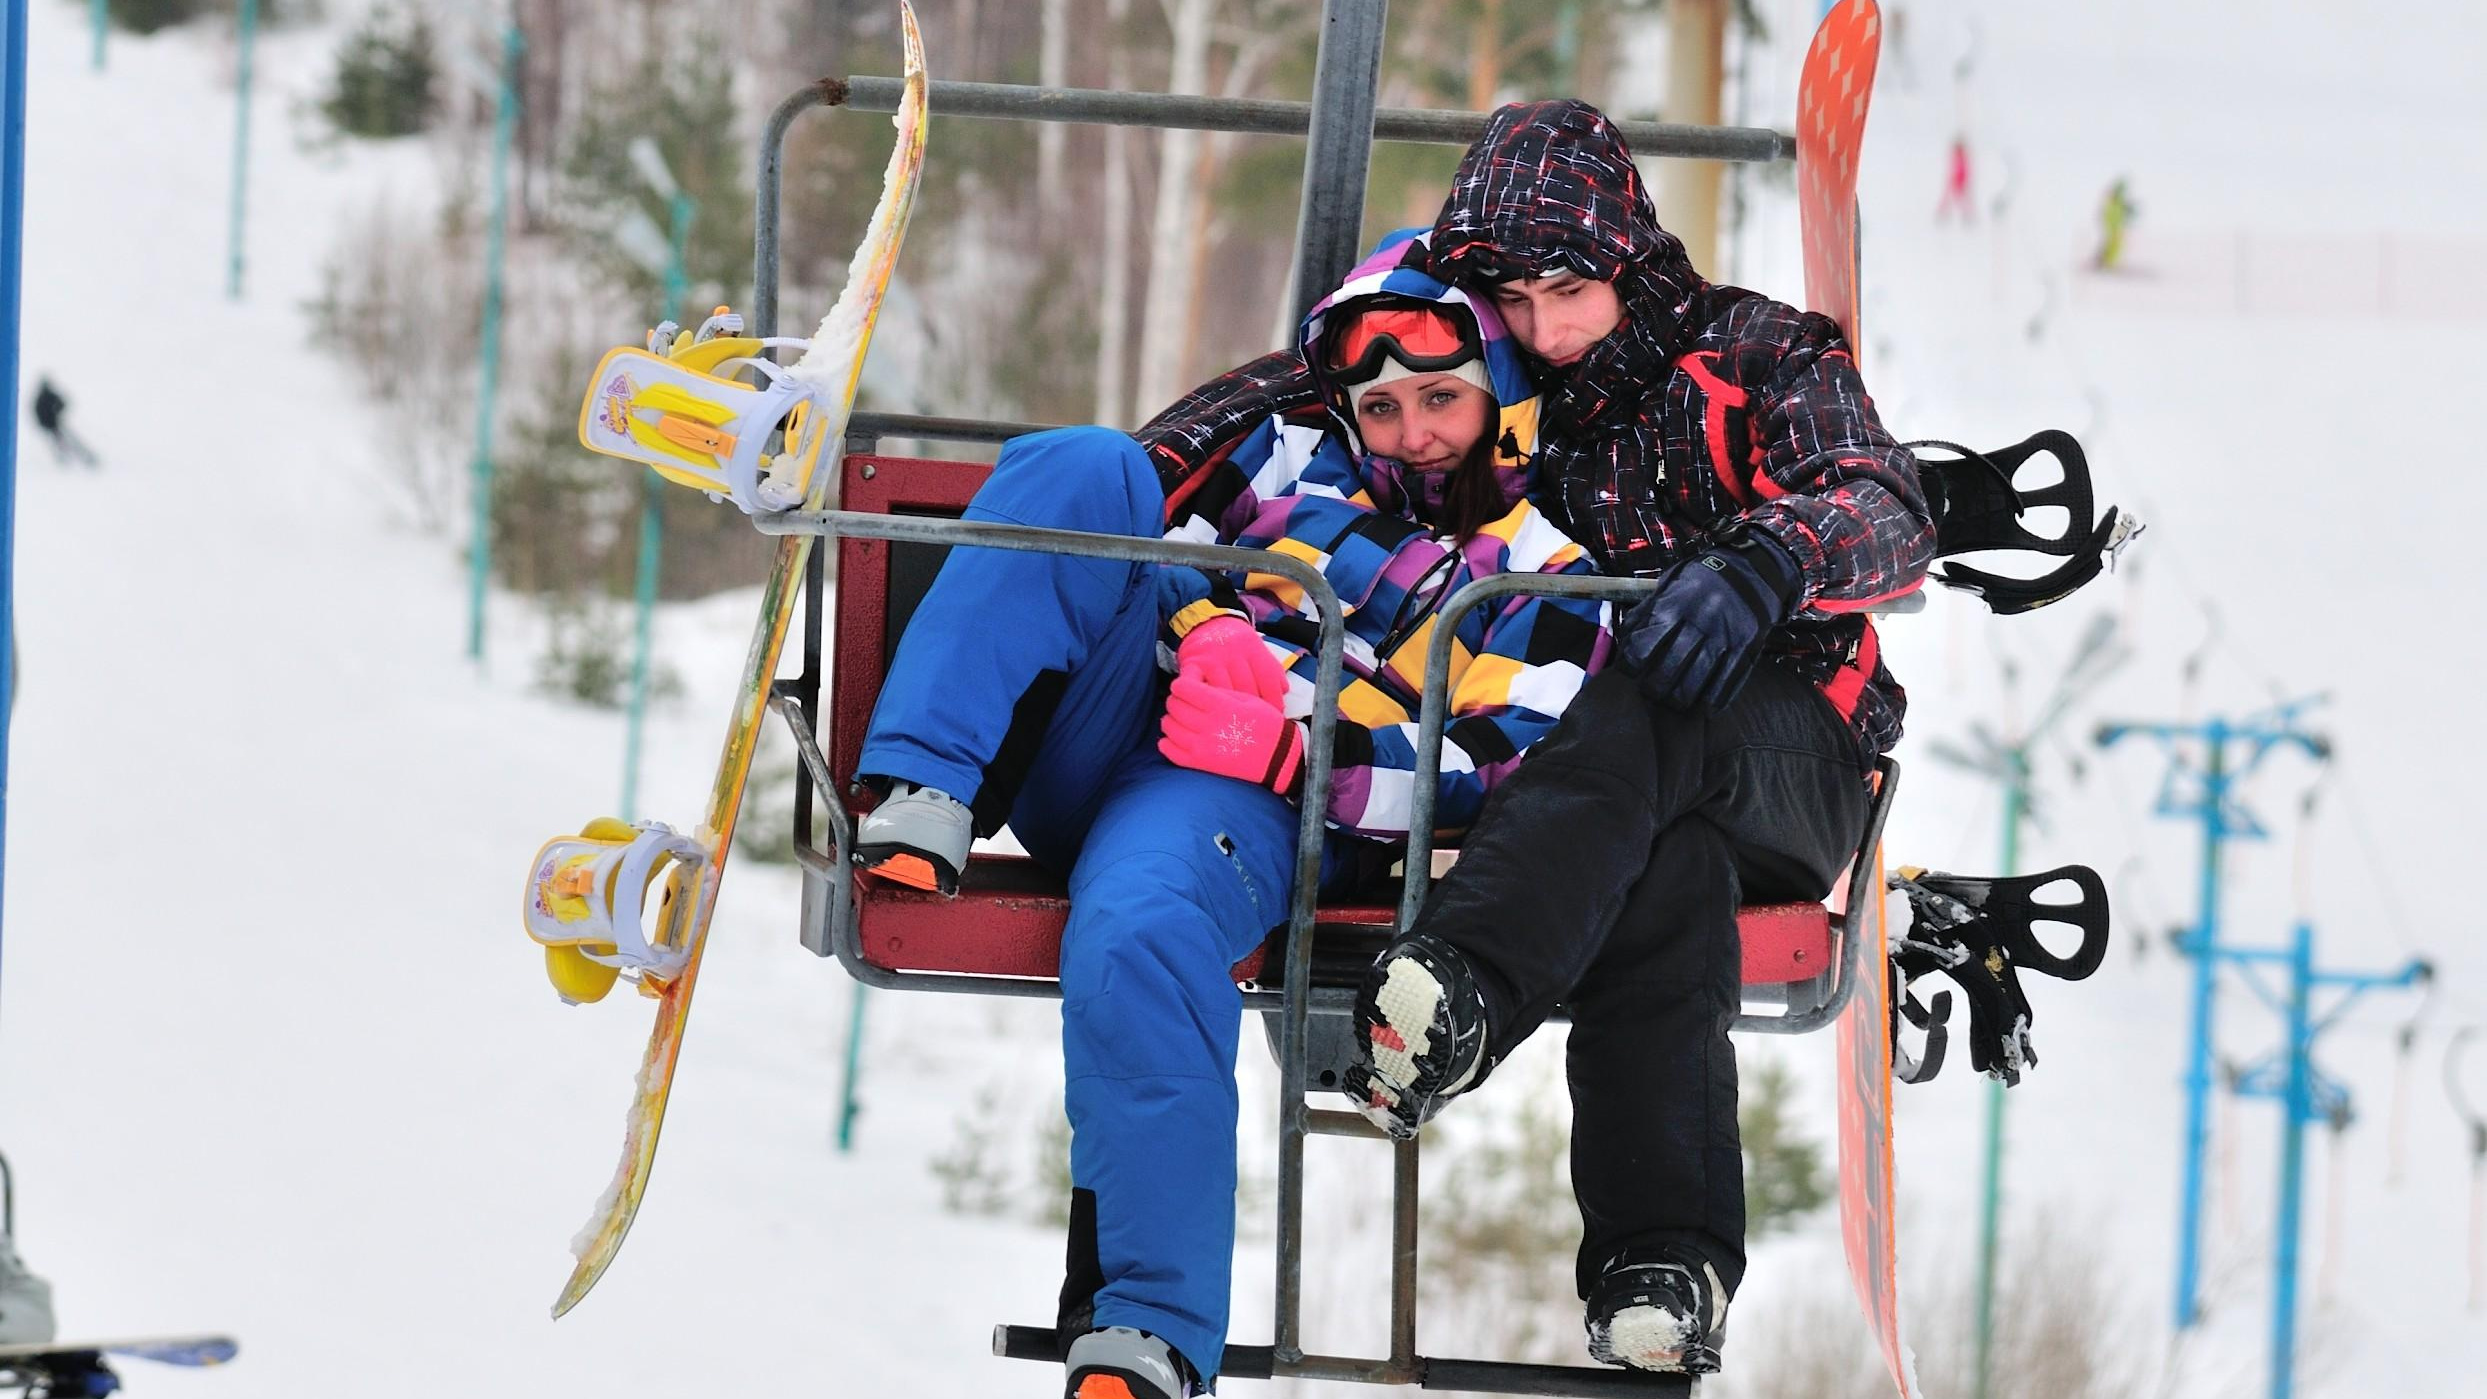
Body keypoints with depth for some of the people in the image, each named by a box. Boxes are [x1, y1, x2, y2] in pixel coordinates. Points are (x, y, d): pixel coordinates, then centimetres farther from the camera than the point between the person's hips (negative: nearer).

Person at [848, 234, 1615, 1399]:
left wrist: (1295, 745, -13)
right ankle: (925, 801, -30)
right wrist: (1210, 634, -1)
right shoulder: (1291, 456, 26)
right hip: (1088, 753, 5)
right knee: (1085, 469, -16)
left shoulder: (1544, 579, 13)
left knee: (1139, 935, -40)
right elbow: (1159, 558, 24)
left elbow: (1506, 777, 0)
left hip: (1251, 808, -5)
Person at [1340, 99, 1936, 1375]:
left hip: (1790, 758, -2)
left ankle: (1463, 990, -65)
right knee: (1664, 869, -37)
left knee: (1645, 720, -39)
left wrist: (1763, 562, -31)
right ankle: (1665, 1258, -52)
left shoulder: (1758, 353, 8)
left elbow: (1891, 518, -8)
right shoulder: (1511, 404, 20)